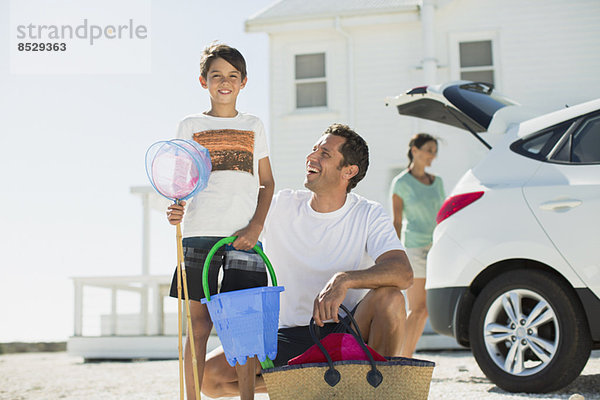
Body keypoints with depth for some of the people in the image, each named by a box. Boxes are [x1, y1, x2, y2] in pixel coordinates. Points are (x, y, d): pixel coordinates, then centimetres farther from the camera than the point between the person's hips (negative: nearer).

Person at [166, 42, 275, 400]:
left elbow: (267, 182, 13)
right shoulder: (191, 126, 11)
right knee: (199, 324, 1)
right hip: (200, 234, 0)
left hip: (244, 237, 1)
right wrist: (176, 208, -12)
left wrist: (256, 226, -2)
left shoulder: (253, 126, 14)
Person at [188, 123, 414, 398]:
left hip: (347, 331, -2)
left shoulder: (369, 215, -6)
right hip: (289, 337, 2)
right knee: (209, 376, -17)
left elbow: (403, 273, -23)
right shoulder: (280, 206, 0)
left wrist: (344, 280, -38)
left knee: (389, 297, -32)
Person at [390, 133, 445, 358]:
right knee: (417, 309, -9)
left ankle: (406, 357, 10)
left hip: (436, 248, 6)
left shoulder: (437, 182, 13)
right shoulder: (401, 183, -3)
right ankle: (402, 359, -1)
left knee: (424, 309, 3)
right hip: (414, 247, -6)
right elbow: (397, 222, -4)